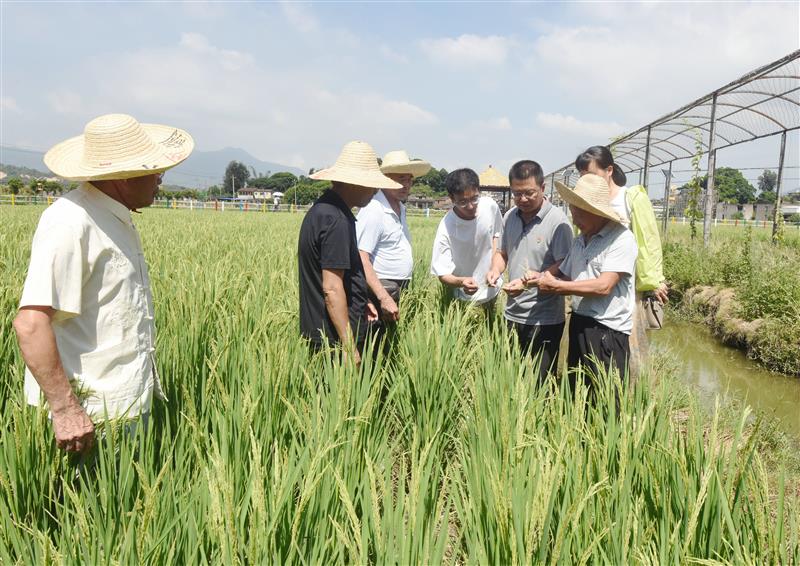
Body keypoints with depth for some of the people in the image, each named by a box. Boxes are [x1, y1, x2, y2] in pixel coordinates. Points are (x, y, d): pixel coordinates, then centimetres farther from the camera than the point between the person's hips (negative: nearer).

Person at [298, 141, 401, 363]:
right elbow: (332, 288, -24)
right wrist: (349, 347, -21)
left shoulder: (322, 208, 10)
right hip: (335, 337, -10)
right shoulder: (336, 221, -22)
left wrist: (359, 302, 20)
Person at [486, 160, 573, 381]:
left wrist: (528, 282, -25)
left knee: (538, 383, 3)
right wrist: (496, 269, -3)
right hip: (513, 315, 6)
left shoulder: (557, 221, -12)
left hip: (544, 320, -6)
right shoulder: (509, 217, 7)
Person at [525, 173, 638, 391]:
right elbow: (564, 275, 17)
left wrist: (555, 286, -15)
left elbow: (603, 286, -21)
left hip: (607, 331, -7)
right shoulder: (580, 240, 10)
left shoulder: (621, 239, -13)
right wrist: (540, 276, -4)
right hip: (579, 325, 8)